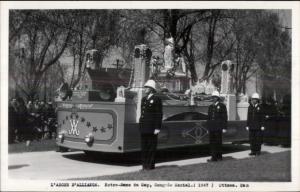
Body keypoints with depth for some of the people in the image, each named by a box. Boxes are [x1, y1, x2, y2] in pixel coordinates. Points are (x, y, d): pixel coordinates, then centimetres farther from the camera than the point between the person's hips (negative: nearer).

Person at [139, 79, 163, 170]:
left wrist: (157, 128, -13)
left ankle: (150, 165, 5)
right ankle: (144, 164, 17)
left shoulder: (156, 99, -5)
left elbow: (159, 114, -8)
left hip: (151, 127, -7)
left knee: (151, 146, -1)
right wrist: (140, 125, 15)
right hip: (143, 127, 7)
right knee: (144, 146, 9)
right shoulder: (144, 99, 16)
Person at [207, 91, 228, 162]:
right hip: (211, 128, 5)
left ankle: (219, 156, 7)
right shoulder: (210, 106, 16)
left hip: (218, 128, -5)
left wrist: (224, 127, -10)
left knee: (218, 142, -1)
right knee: (212, 142, 4)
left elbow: (224, 117, -4)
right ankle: (214, 157, 9)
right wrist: (208, 128, 15)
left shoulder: (222, 106, 0)